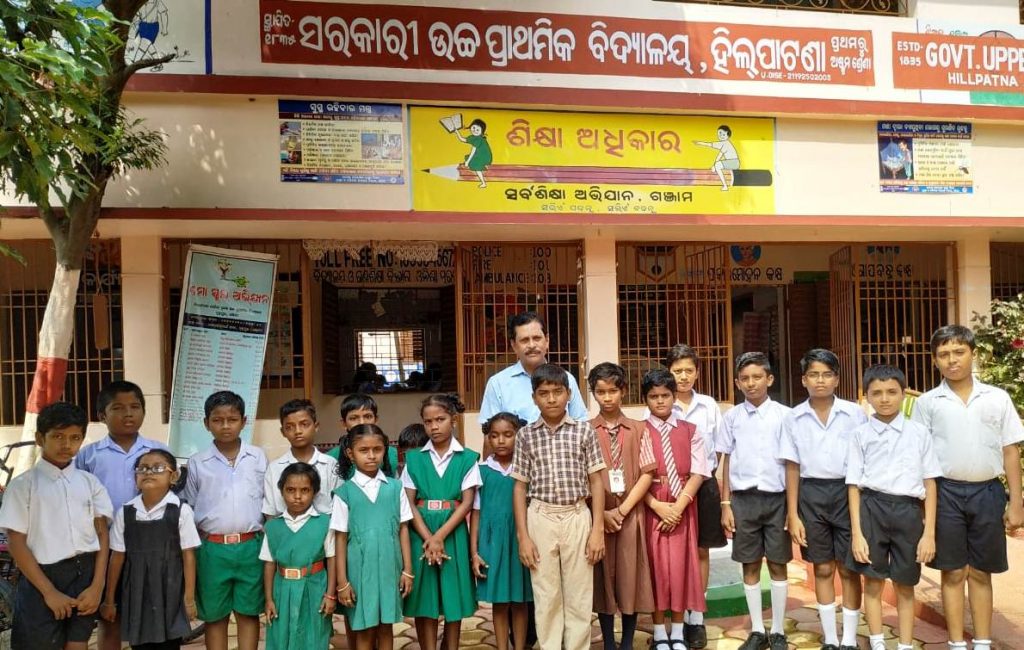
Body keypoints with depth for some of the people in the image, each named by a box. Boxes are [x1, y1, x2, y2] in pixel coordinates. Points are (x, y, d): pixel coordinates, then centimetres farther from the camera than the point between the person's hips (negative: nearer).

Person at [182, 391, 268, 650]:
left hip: (250, 547, 0)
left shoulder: (258, 458, 2)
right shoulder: (197, 463, 0)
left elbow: (269, 504, 8)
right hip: (213, 549, 0)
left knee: (248, 613, 9)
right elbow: (189, 510, 7)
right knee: (214, 616, 10)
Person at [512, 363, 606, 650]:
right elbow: (520, 487, 4)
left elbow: (596, 481, 2)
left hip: (577, 517, 0)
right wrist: (523, 536, -1)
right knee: (546, 597, 9)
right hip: (540, 519, 1)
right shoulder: (526, 435, 2)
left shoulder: (584, 430, 0)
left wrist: (598, 529, -3)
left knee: (579, 597, 7)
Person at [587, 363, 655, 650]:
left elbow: (647, 474, -2)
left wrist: (622, 510, -9)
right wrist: (601, 512, -10)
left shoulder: (638, 430, 3)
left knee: (631, 577, 5)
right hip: (597, 515, 0)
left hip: (631, 515, 1)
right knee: (603, 579, 6)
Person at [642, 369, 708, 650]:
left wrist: (679, 506, -12)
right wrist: (658, 506, -14)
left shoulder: (690, 431, 4)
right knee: (656, 566, 3)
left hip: (683, 508, 1)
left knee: (680, 566, 5)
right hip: (651, 508, -1)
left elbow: (698, 473, -1)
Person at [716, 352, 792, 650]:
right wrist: (725, 505, 3)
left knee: (777, 565, 7)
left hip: (777, 498, -1)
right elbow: (727, 462, 6)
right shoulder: (731, 417, 3)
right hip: (743, 499, 1)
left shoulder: (784, 415, -1)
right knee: (750, 566, 9)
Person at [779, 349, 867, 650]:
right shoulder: (794, 418, 1)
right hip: (811, 495, 1)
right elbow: (792, 468, 3)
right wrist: (793, 515, 1)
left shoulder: (855, 414, -2)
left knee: (848, 568, 5)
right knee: (822, 569, 10)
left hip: (847, 492, -1)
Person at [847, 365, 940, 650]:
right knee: (873, 581, 9)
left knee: (905, 584, 12)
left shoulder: (919, 433, 2)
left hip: (908, 510, 0)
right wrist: (856, 533, -4)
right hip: (871, 509, 0)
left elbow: (929, 484, 3)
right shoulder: (860, 434, 0)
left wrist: (929, 532, -1)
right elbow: (854, 486, 1)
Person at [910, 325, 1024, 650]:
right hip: (947, 492, -1)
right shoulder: (927, 403, 0)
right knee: (953, 573, 8)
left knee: (980, 573, 12)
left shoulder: (997, 398, 3)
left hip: (987, 491, 1)